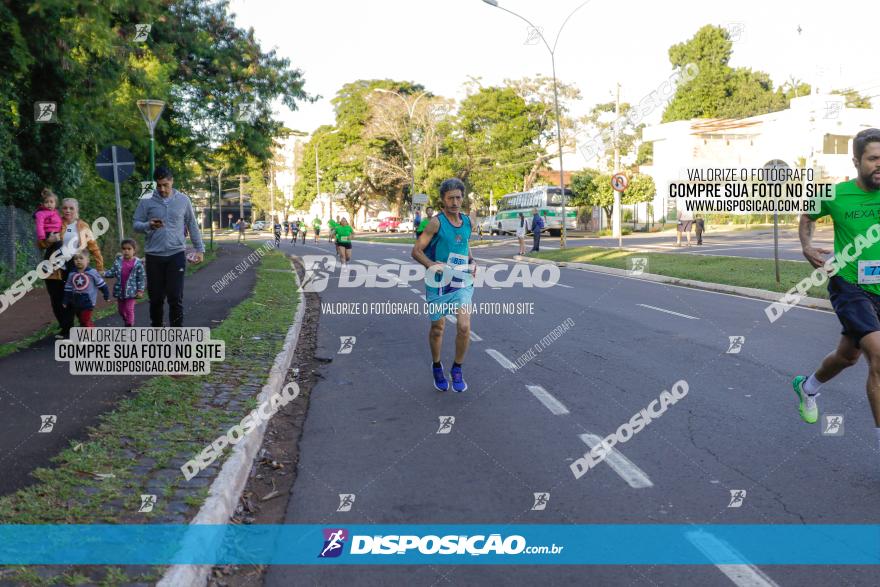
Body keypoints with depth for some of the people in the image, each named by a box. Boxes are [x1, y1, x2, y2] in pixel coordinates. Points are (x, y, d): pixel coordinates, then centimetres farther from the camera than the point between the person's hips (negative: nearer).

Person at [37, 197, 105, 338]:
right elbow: (40, 244, 7)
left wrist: (100, 267, 3)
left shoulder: (83, 227, 7)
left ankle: (66, 329, 13)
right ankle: (65, 326, 21)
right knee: (56, 301, 3)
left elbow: (94, 248, 9)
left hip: (74, 271, -1)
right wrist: (49, 240, -15)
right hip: (55, 270, 1)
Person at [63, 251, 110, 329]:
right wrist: (65, 301, 8)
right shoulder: (72, 274, 2)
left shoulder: (92, 272, -8)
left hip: (87, 302, -5)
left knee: (86, 321, -7)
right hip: (76, 303, 5)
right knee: (82, 321, 14)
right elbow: (68, 289, 9)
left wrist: (106, 295, 4)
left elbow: (102, 284, 1)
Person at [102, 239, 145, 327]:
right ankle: (126, 322, 37)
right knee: (121, 310, 16)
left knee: (129, 309, -3)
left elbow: (141, 278, -7)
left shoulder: (137, 263, -10)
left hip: (131, 291, -5)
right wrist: (104, 273, -16)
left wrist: (140, 290, -11)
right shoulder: (118, 261, 0)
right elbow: (112, 272, 3)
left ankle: (129, 326, 7)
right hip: (119, 290, 5)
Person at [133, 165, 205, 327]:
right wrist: (148, 225, -19)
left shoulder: (183, 200, 4)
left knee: (176, 298, -3)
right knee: (156, 297, 8)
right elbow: (136, 224, 3)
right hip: (154, 256, 1)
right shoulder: (147, 201, 1)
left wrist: (200, 248, 7)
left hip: (176, 255, 0)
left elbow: (192, 225, 10)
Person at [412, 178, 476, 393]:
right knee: (437, 328, 11)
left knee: (464, 327, -12)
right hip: (439, 283, -3)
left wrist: (472, 262, 8)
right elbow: (416, 250, -10)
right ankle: (437, 367, 35)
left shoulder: (467, 221, 5)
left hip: (462, 282, 3)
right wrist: (432, 265, -26)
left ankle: (457, 370, 9)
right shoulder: (437, 222, -11)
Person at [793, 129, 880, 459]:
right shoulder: (835, 195, -7)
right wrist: (807, 246, -3)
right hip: (848, 286, -4)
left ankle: (807, 387, 52)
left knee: (848, 356, 22)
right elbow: (808, 217, 14)